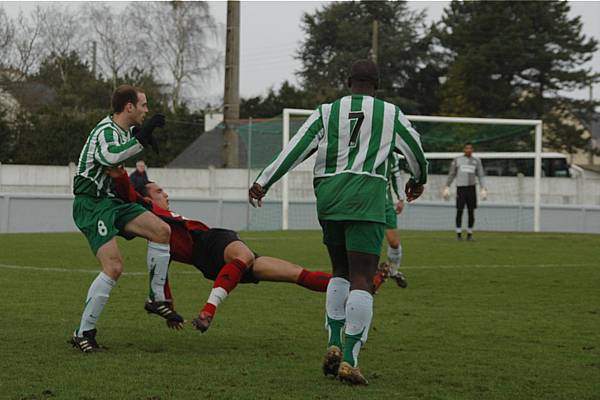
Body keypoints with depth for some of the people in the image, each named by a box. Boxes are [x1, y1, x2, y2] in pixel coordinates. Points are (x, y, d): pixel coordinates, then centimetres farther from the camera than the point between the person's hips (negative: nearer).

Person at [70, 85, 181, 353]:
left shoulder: (125, 130, 11)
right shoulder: (106, 131, -18)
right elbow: (110, 156, -43)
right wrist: (141, 139, -40)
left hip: (110, 201, 10)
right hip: (91, 205, -10)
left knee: (162, 230, -2)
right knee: (114, 267, -20)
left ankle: (156, 299, 8)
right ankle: (83, 334, -13)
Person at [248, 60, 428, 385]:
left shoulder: (327, 112, 11)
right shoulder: (390, 114, 10)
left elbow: (295, 149, 1)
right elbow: (414, 149, 24)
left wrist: (264, 182, 1)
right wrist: (419, 179, 43)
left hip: (328, 198, 3)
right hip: (366, 200, -3)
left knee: (340, 272, 20)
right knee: (362, 281, -6)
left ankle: (333, 344, 7)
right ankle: (349, 359, -16)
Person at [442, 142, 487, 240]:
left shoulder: (476, 161, 6)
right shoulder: (457, 160, 4)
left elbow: (481, 176, 6)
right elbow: (451, 175, 10)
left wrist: (483, 189, -5)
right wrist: (447, 188, 7)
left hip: (471, 188, 1)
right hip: (460, 188, -1)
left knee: (471, 212, 0)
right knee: (459, 211, -5)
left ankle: (469, 234, 9)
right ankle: (459, 233, 3)